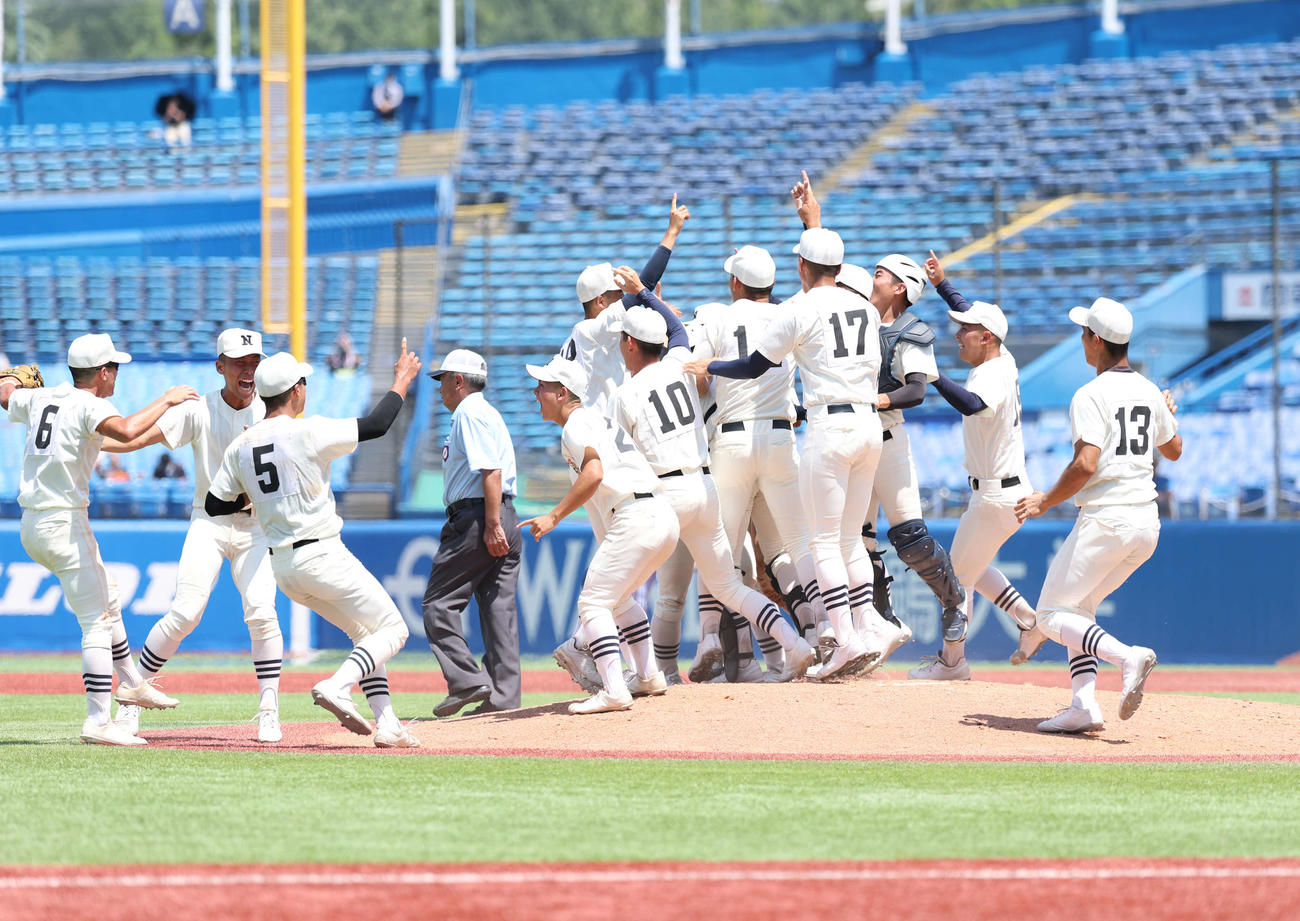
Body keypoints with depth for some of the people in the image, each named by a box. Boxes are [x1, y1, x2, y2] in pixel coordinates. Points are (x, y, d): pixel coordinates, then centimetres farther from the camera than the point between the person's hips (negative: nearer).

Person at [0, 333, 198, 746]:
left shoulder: (39, 398, 10)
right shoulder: (89, 405, -15)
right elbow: (126, 431, -35)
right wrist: (165, 401, -21)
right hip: (64, 524, -9)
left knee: (108, 602, 26)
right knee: (97, 622, -9)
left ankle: (131, 683, 38)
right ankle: (98, 721, -15)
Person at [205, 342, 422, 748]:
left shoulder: (240, 447, 4)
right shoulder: (308, 432, -15)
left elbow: (214, 505, 7)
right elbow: (376, 424, -9)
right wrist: (401, 382, 7)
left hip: (282, 566, 7)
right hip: (323, 557, -7)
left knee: (365, 631, 19)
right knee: (391, 629, 3)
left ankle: (387, 725, 9)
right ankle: (337, 686, -20)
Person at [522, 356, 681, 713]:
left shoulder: (576, 426, -5)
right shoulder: (598, 419, 26)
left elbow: (594, 473, -22)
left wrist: (554, 516, -23)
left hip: (636, 519, -10)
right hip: (663, 517, 10)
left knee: (593, 602, -9)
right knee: (618, 596, 28)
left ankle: (613, 691, -20)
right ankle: (649, 677, 29)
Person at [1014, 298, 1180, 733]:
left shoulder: (1091, 396, -13)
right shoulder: (1149, 392, 10)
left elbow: (1086, 464, -23)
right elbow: (1173, 450, 26)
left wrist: (1045, 501, -9)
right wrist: (1168, 414, 46)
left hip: (1105, 520, -8)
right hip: (1146, 523, 8)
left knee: (1052, 615, 1)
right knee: (1078, 608, 20)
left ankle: (1128, 657, -24)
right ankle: (1084, 706, 5)